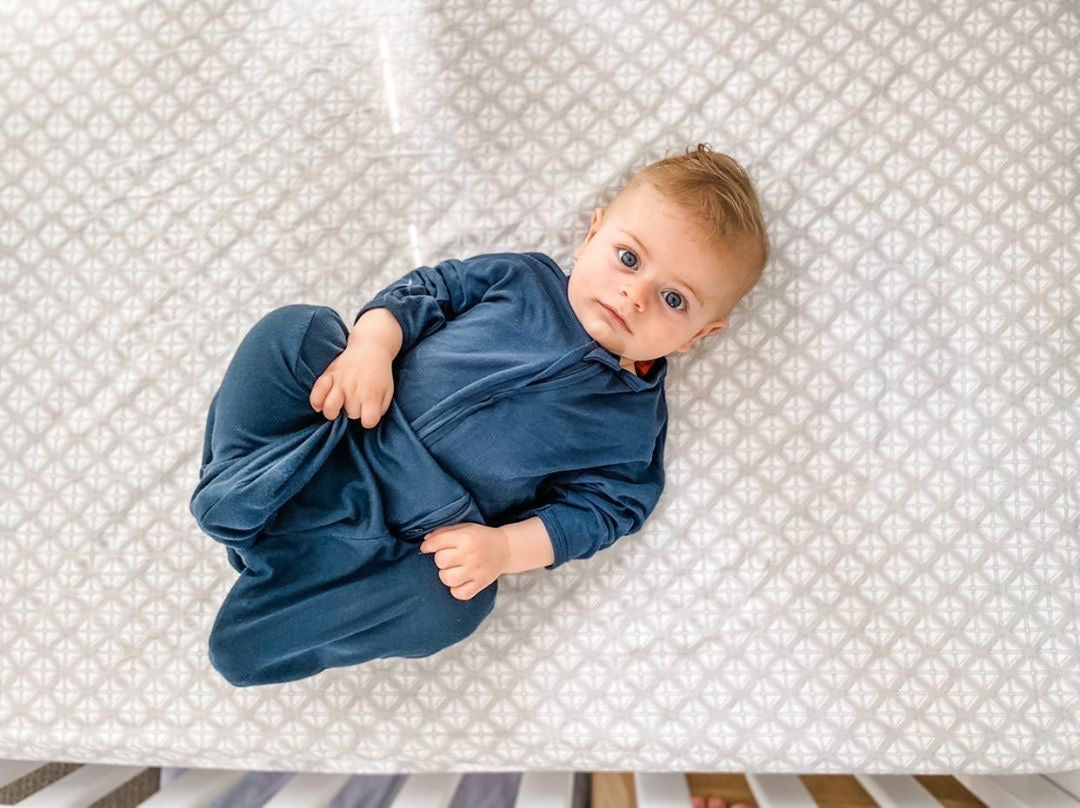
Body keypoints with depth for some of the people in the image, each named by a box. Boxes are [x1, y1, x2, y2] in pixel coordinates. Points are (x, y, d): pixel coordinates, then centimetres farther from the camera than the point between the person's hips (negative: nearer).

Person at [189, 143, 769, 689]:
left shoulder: (633, 423, -2)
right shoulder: (524, 276, 3)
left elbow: (599, 508, -4)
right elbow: (428, 288, 6)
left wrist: (506, 547, -20)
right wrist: (372, 346, -13)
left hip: (424, 527, -2)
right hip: (353, 421, 3)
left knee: (448, 608, -31)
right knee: (291, 330, -17)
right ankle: (241, 492, -12)